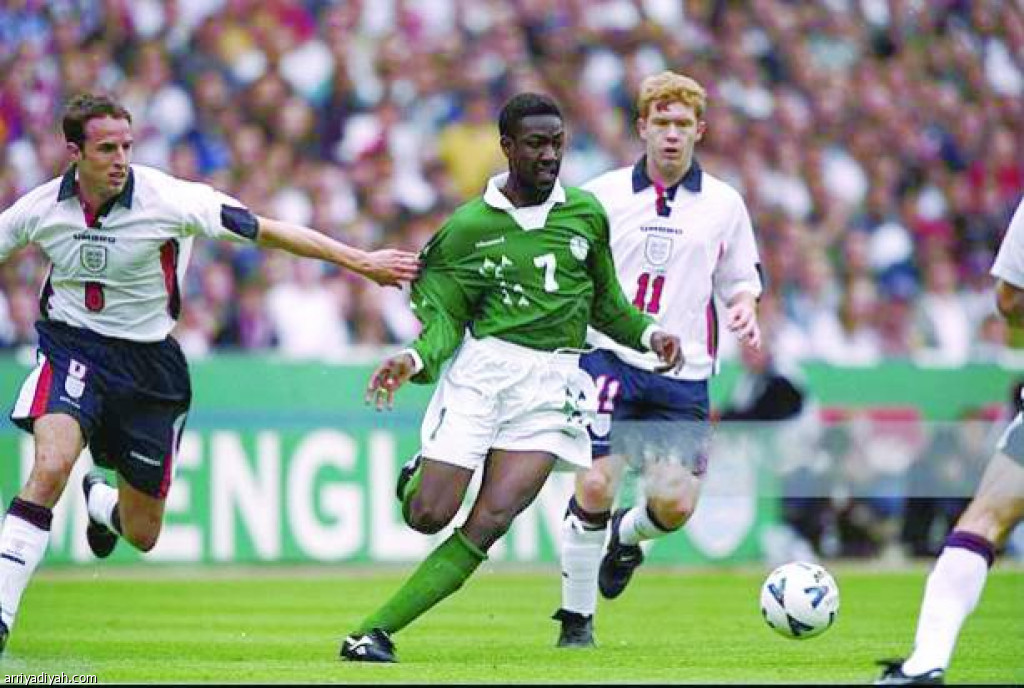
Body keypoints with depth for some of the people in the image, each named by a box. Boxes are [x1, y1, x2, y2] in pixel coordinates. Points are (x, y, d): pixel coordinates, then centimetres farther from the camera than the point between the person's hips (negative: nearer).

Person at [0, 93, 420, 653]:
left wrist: (363, 262, -14)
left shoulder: (169, 199, -17)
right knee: (51, 465, -30)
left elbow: (270, 232, -13)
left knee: (142, 535, 6)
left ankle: (101, 504, 46)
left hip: (147, 363, 0)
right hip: (72, 349, 0)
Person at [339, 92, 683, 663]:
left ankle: (377, 631, -10)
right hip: (481, 371, -1)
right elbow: (445, 317, 1)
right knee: (428, 516, -10)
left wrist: (648, 334, 4)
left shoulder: (586, 214, 9)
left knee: (491, 521, -15)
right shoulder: (469, 226, 0)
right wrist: (416, 359, -18)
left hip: (552, 383, 1)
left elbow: (605, 302, 21)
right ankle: (417, 477, 29)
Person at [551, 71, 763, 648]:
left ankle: (628, 535, 31)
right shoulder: (602, 195, 5)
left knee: (676, 504, -8)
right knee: (596, 485, -15)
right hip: (611, 359, -2)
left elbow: (740, 282, 16)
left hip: (683, 374, 2)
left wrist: (745, 311, -6)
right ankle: (577, 618, 3)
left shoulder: (725, 204, 8)